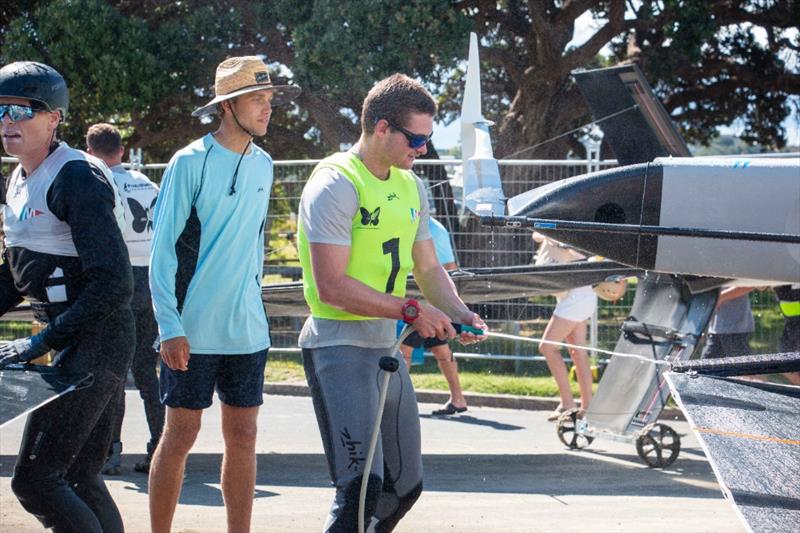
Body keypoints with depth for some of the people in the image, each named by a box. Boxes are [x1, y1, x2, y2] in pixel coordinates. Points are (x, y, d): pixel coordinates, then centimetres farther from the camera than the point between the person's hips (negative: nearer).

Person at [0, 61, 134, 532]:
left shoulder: (78, 179, -16)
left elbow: (112, 284, -23)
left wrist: (43, 342, -22)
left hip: (95, 343, -10)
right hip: (76, 345, 10)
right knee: (80, 480, 13)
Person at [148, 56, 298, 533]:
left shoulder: (264, 165, 9)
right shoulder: (191, 163, -9)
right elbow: (163, 248, -9)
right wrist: (170, 326, -14)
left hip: (247, 329, 5)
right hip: (193, 330, -5)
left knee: (243, 439, 6)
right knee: (181, 435, 0)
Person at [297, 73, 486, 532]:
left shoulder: (411, 187, 12)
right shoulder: (336, 184, -14)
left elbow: (428, 268, 18)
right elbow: (332, 287, -21)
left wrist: (459, 313, -2)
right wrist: (412, 310, -21)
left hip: (388, 348, 9)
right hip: (339, 346, -9)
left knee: (406, 485, 14)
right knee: (362, 487, -20)